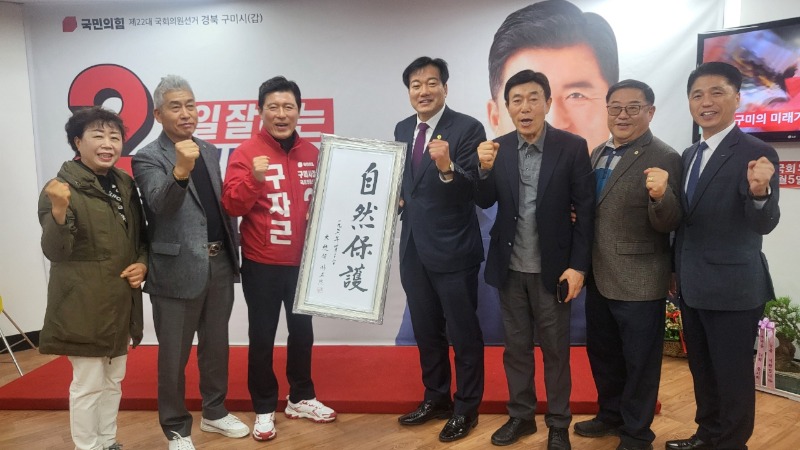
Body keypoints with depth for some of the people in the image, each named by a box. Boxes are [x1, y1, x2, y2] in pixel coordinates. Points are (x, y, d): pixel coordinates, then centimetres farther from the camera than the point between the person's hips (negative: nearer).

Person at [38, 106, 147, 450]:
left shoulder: (125, 184, 6)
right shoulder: (61, 188, -12)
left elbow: (141, 236, 16)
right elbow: (54, 252, -18)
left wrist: (143, 263, -3)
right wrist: (59, 210, -34)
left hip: (120, 302, 7)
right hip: (83, 306, -6)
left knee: (113, 380, 18)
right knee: (88, 384, 3)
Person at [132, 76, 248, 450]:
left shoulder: (210, 151, 10)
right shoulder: (147, 158, -9)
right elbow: (161, 205, -26)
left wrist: (233, 249, 11)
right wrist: (179, 171, -44)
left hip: (219, 264, 6)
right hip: (177, 271, -6)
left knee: (216, 346, 18)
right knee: (174, 355, 8)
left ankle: (215, 412, 36)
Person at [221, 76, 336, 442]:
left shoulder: (312, 153, 3)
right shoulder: (246, 152, -9)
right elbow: (231, 205, -15)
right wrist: (255, 179, -31)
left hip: (303, 261, 4)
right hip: (261, 264, -4)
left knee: (302, 330, 17)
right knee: (262, 337, 8)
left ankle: (301, 398, 35)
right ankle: (264, 408, 25)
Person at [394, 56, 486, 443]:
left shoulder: (468, 128, -12)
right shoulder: (403, 129, 8)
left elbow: (472, 191, -20)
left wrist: (447, 167, -38)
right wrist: (398, 198, -1)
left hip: (452, 249, -6)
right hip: (413, 247, 7)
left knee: (463, 332, 8)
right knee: (426, 330, 19)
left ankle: (466, 408, 26)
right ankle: (436, 397, 37)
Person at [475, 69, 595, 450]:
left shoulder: (572, 147, -9)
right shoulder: (497, 148, 1)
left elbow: (586, 210, -8)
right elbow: (484, 203, -1)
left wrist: (578, 265, -12)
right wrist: (484, 168, -20)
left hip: (552, 267, -3)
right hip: (510, 267, 3)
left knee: (555, 350, 11)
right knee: (515, 346, 15)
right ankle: (520, 416, 33)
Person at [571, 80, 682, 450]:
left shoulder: (664, 158, -14)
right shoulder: (597, 153, 8)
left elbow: (668, 224, -20)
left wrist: (661, 195, -40)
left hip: (639, 281, -7)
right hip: (598, 277, 7)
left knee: (639, 362, 10)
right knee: (601, 352, 22)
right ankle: (611, 414, 43)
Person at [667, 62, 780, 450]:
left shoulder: (757, 153, -14)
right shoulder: (689, 155, 8)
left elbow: (764, 225, -22)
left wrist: (760, 193, -43)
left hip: (732, 289, -7)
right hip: (692, 287, 8)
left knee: (732, 377, 8)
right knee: (703, 371, 22)